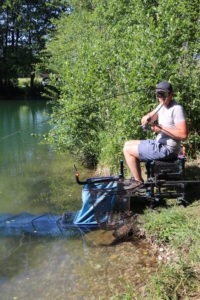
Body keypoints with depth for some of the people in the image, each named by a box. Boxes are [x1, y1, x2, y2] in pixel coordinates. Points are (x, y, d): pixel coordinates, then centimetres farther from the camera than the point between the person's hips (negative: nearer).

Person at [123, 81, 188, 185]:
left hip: (166, 149, -10)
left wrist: (161, 128, -24)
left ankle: (139, 183, 3)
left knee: (127, 150, -8)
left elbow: (183, 135, -25)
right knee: (128, 144, 15)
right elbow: (143, 121, 12)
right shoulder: (162, 106, 12)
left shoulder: (177, 109, -16)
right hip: (158, 143, 10)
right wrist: (146, 118, -12)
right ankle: (136, 179, 15)